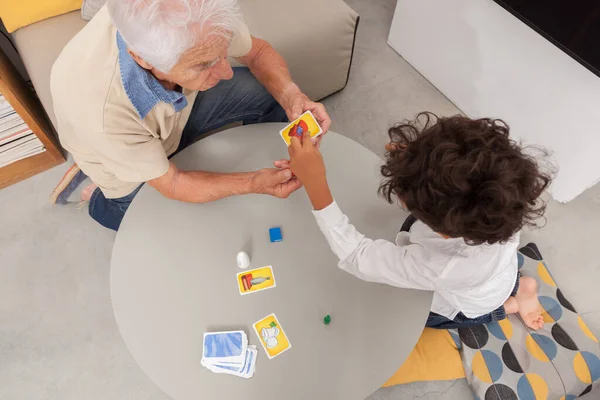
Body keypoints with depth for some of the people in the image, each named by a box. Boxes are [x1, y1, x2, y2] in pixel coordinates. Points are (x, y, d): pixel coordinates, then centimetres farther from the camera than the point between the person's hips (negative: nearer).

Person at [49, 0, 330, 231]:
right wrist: (253, 185, -38)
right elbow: (171, 184, -28)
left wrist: (291, 96, -33)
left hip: (179, 107, 4)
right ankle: (98, 199, 30)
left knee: (270, 92, -11)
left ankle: (272, 171, 16)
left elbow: (258, 52, -14)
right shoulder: (101, 111, -43)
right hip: (126, 161, -3)